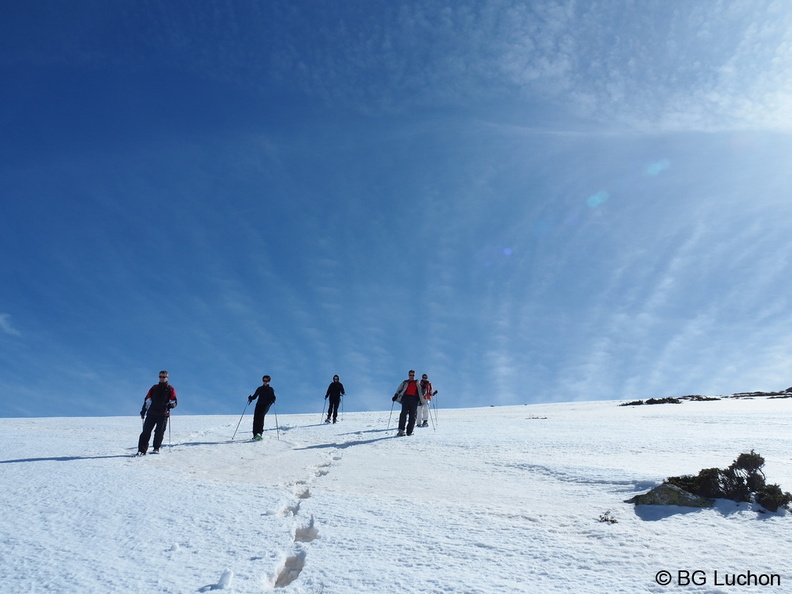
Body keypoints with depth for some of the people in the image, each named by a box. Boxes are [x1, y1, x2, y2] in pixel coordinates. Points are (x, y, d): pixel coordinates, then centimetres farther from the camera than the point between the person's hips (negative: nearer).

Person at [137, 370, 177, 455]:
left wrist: (171, 404, -20)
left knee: (159, 432, -3)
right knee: (146, 431, -5)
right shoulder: (154, 388, 16)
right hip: (151, 413, 2)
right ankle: (142, 450, -5)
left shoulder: (170, 389, 9)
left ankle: (156, 448, 13)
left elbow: (175, 401, 3)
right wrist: (143, 411, 11)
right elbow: (147, 400, 18)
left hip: (163, 415, -2)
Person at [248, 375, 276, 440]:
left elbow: (273, 398, 8)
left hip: (266, 405, -3)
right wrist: (251, 398, -2)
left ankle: (259, 433, -34)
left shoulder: (270, 389, 13)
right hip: (259, 404, 3)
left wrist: (271, 401, -14)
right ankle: (255, 435, -9)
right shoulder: (259, 388, 20)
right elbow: (254, 396, 18)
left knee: (261, 416, -26)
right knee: (255, 417, -14)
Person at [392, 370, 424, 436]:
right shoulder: (405, 383, 19)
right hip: (406, 398, -1)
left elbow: (420, 392, 19)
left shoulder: (417, 383, 22)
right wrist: (396, 396, -2)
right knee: (404, 413, -15)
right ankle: (401, 430, -19)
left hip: (414, 399, 1)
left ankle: (409, 431, 0)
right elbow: (399, 390, 13)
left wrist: (421, 400, 9)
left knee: (412, 415, -3)